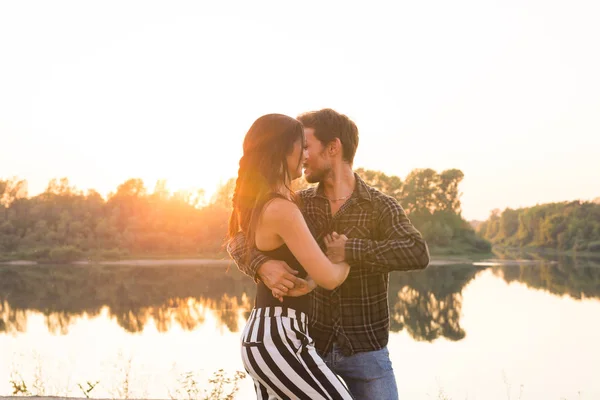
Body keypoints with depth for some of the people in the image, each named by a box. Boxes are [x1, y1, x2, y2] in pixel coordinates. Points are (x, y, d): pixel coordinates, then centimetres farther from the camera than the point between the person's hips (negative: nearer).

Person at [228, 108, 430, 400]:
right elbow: (239, 241, -3)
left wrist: (351, 250, -28)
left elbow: (418, 254, -25)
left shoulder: (381, 207, -8)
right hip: (312, 346, 3)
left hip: (365, 351, -2)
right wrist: (262, 266, -25)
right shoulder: (299, 204, 1)